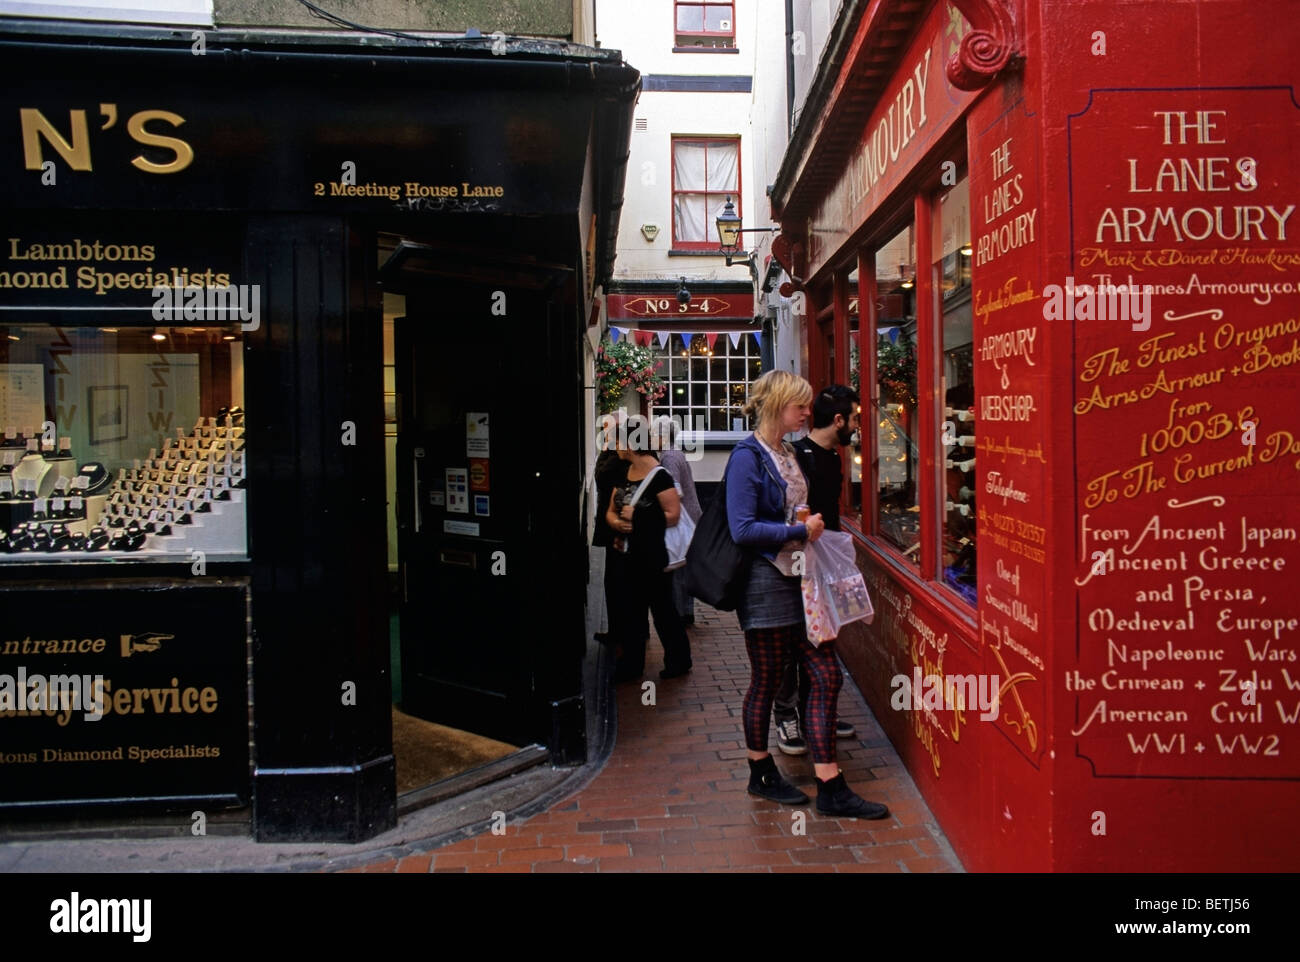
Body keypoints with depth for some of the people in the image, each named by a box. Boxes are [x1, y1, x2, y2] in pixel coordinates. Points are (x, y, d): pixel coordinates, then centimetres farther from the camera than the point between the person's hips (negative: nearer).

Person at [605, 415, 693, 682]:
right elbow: (611, 511, 13)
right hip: (627, 556, 8)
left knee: (663, 609, 4)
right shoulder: (623, 475, 10)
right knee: (629, 612, 14)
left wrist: (637, 517, -18)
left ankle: (678, 659, 21)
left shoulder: (659, 477, -15)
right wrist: (616, 522, -10)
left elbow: (673, 515, -21)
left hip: (653, 557, -8)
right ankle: (631, 663, 27)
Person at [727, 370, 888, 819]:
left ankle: (830, 788, 10)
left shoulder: (788, 453, 13)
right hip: (766, 582, -8)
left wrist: (811, 527, 5)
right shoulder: (748, 457, -14)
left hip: (799, 579, 8)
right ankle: (761, 773, 26)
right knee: (767, 682, 7)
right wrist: (801, 530, -16)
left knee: (826, 676, 4)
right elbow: (742, 529, -22)